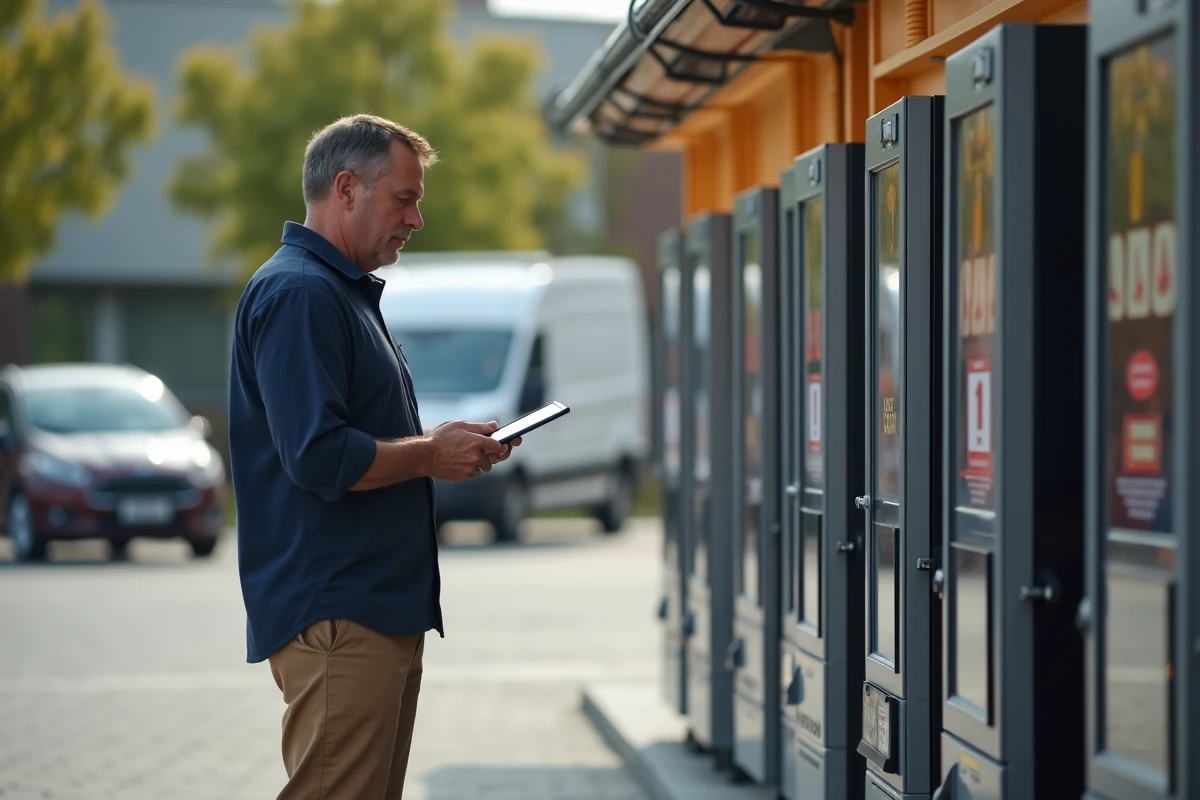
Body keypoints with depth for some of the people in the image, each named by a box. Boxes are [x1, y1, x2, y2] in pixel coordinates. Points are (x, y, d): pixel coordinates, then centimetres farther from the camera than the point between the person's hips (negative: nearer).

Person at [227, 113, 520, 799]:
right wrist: (431, 455, -10)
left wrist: (439, 444, 11)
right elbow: (319, 458, -23)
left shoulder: (349, 292, 21)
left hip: (383, 607, 11)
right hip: (336, 613, -11)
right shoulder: (298, 293, -14)